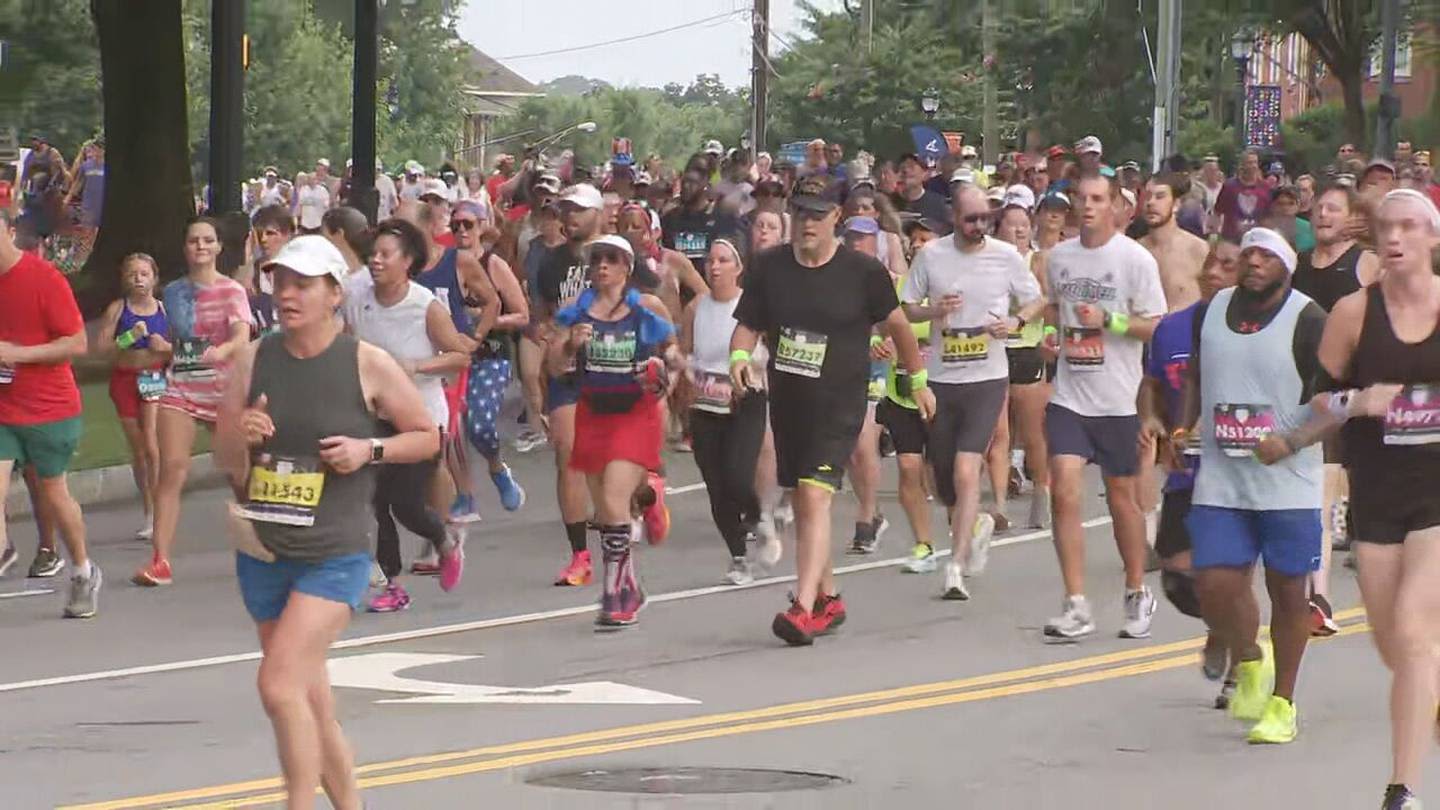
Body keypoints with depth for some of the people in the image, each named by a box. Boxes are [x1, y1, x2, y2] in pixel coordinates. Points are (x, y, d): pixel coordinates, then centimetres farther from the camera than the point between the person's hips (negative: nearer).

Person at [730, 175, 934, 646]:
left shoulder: (863, 272, -6)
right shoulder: (769, 267, 2)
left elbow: (897, 324, 8)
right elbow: (747, 326, 8)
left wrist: (918, 381, 16)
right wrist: (739, 357, -14)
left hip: (839, 404, -5)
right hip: (786, 401, 5)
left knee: (815, 495, -19)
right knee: (803, 504, 14)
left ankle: (804, 609, -27)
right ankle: (828, 600, 30)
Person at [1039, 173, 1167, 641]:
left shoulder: (1135, 259, -6)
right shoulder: (1059, 256, 8)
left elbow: (1156, 326, -7)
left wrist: (1109, 321, -20)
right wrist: (1050, 332, 4)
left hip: (1117, 399, -3)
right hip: (1069, 396, 3)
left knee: (1121, 496, 9)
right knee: (1064, 493, -10)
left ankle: (1137, 594, 28)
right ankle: (1076, 608, -7)